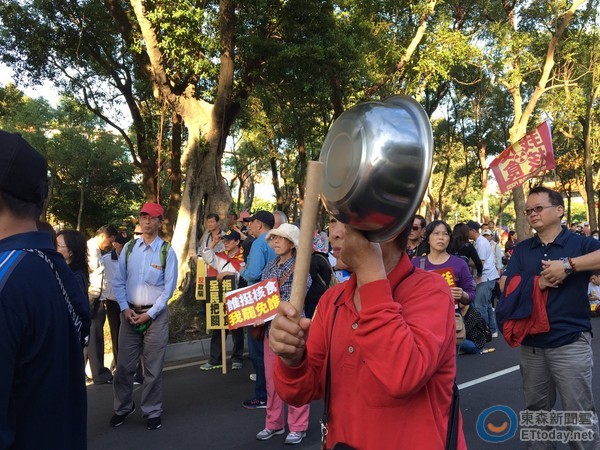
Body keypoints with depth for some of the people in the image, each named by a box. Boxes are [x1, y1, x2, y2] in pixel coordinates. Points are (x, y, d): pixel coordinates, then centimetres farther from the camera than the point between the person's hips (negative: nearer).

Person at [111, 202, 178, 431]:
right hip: (129, 313, 3)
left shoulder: (167, 251, -5)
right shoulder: (129, 248, 4)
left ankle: (152, 412, 19)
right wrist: (125, 309, -6)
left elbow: (169, 287, -6)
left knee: (153, 368, 5)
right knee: (124, 365, 8)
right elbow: (118, 281, 6)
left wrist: (149, 314, -10)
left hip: (156, 314, -3)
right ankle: (123, 408, 27)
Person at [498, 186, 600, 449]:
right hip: (531, 344, 4)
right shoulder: (522, 250, 8)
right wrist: (538, 283, -15)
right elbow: (505, 285, -3)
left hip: (570, 343, -4)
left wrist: (569, 265, -26)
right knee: (536, 411, 18)